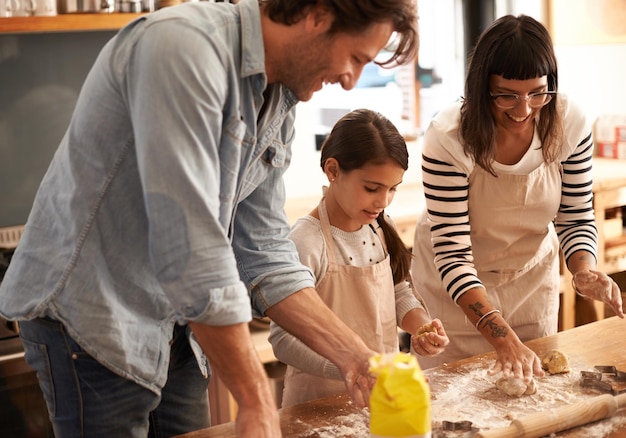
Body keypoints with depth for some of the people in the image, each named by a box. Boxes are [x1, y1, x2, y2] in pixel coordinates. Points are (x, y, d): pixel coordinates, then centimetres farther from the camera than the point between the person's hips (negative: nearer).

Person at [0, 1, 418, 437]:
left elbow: (264, 253, 3)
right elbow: (188, 245, -30)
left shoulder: (280, 105, 3)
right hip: (90, 318, -8)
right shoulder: (183, 45, -24)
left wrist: (354, 357, -7)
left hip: (174, 326, 8)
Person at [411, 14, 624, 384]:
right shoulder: (448, 138, -30)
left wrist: (584, 270, -28)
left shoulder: (570, 123, -19)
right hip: (457, 288, -3)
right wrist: (503, 337, -41)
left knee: (535, 382, 19)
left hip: (534, 275, 4)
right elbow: (452, 255, -31)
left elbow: (576, 218, -6)